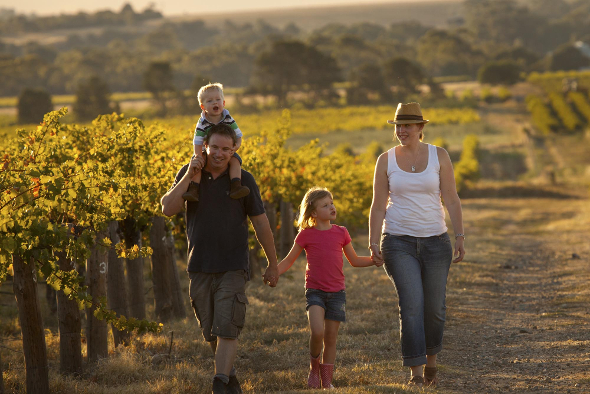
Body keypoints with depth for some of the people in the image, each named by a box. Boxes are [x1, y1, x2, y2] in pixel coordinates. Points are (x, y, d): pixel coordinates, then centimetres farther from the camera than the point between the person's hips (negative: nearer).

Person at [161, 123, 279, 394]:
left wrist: (272, 265, 8)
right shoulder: (189, 174, 4)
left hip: (233, 268, -3)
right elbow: (167, 208, -9)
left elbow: (260, 224, 5)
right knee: (211, 333, 10)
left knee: (226, 330, -13)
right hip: (200, 268, 3)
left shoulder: (243, 179, -1)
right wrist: (188, 176, -16)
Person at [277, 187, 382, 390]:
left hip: (336, 292, 3)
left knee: (331, 337, 4)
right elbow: (288, 261, 7)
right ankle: (314, 366, 4)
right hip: (315, 291, -3)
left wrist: (375, 260, 2)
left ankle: (327, 379, 16)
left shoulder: (341, 233, 7)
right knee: (317, 331, -22)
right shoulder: (306, 235, 0)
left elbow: (355, 260, 17)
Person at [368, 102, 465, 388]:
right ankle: (416, 372, -13)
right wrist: (373, 243, -7)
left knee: (434, 309, 5)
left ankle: (431, 360, 31)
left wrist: (460, 235, -7)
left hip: (435, 242, 1)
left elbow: (451, 200, 1)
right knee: (411, 305, -14)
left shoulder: (439, 156, 2)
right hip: (399, 243, -1)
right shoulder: (386, 161, 3)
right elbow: (378, 206, 3)